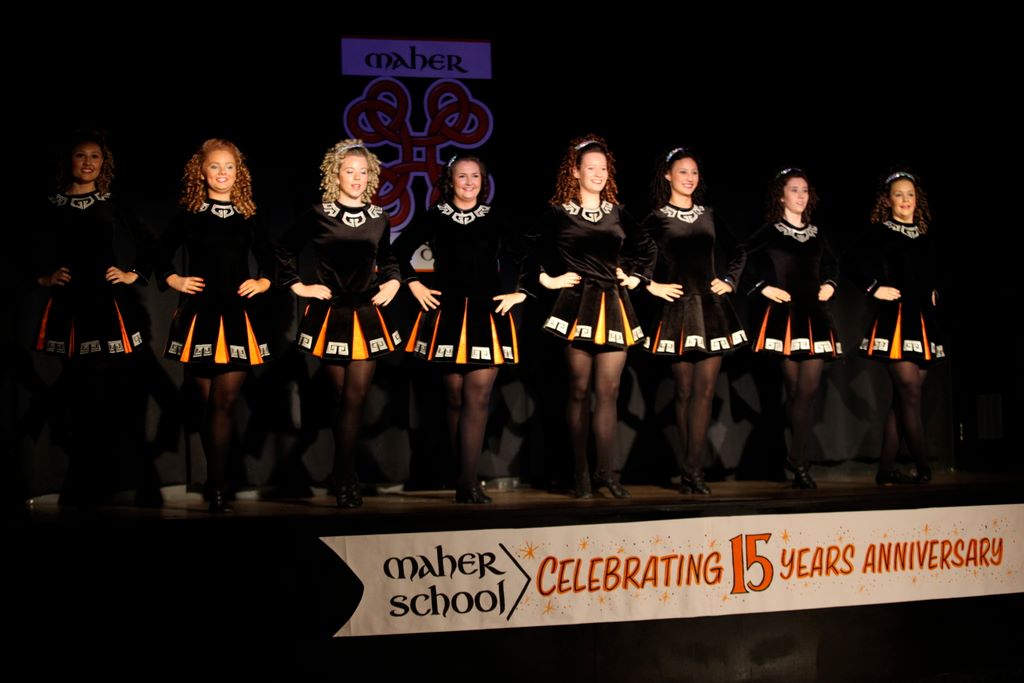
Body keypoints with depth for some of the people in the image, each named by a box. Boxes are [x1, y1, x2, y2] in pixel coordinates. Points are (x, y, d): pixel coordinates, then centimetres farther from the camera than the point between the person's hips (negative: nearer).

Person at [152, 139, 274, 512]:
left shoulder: (248, 216, 9)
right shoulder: (189, 213, 5)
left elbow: (268, 257, 19)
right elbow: (162, 253, 14)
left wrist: (264, 282, 2)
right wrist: (174, 280, -1)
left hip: (239, 314, 0)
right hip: (199, 313, 0)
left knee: (225, 401, -8)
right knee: (209, 401, 4)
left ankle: (217, 486, -7)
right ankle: (215, 485, 15)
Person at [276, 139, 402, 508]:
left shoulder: (379, 219, 7)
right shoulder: (318, 215, -2)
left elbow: (388, 261, 22)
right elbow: (285, 249, 8)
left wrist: (393, 282, 4)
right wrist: (298, 286, 1)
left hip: (367, 314, 2)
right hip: (329, 314, -2)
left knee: (355, 398, -4)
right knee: (346, 398, 2)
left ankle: (343, 477, 3)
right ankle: (346, 479, 13)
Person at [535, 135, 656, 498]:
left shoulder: (618, 213, 12)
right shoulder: (559, 214, 2)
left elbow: (646, 248, 23)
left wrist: (636, 277, 12)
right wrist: (547, 278, -3)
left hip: (614, 306, 3)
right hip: (577, 304, -3)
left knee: (608, 392, -1)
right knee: (580, 390, 0)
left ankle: (607, 471, 1)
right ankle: (581, 472, 6)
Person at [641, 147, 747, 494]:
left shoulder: (709, 215, 13)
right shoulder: (657, 219, 1)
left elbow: (738, 253, 23)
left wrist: (729, 281, 10)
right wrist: (651, 286, -7)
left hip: (711, 308, 3)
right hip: (677, 310, -3)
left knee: (705, 390, -5)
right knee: (684, 391, 1)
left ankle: (691, 469, -6)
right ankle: (692, 470, 7)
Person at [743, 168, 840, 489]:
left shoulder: (816, 234, 14)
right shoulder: (770, 232, -1)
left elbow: (830, 264, 29)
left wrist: (829, 284, 12)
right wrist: (763, 287, -8)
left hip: (815, 315, 4)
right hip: (784, 316, -4)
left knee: (808, 389, -4)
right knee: (796, 390, -2)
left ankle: (798, 459, 1)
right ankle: (799, 461, 8)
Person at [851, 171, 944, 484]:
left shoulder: (923, 237, 16)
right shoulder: (879, 232, -2)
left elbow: (932, 273, 30)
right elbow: (857, 264, -14)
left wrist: (932, 293, 15)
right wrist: (875, 288, -12)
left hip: (923, 320, 6)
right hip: (893, 319, -6)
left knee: (903, 398, 4)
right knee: (910, 393, -11)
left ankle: (886, 470, 8)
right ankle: (924, 470, -9)